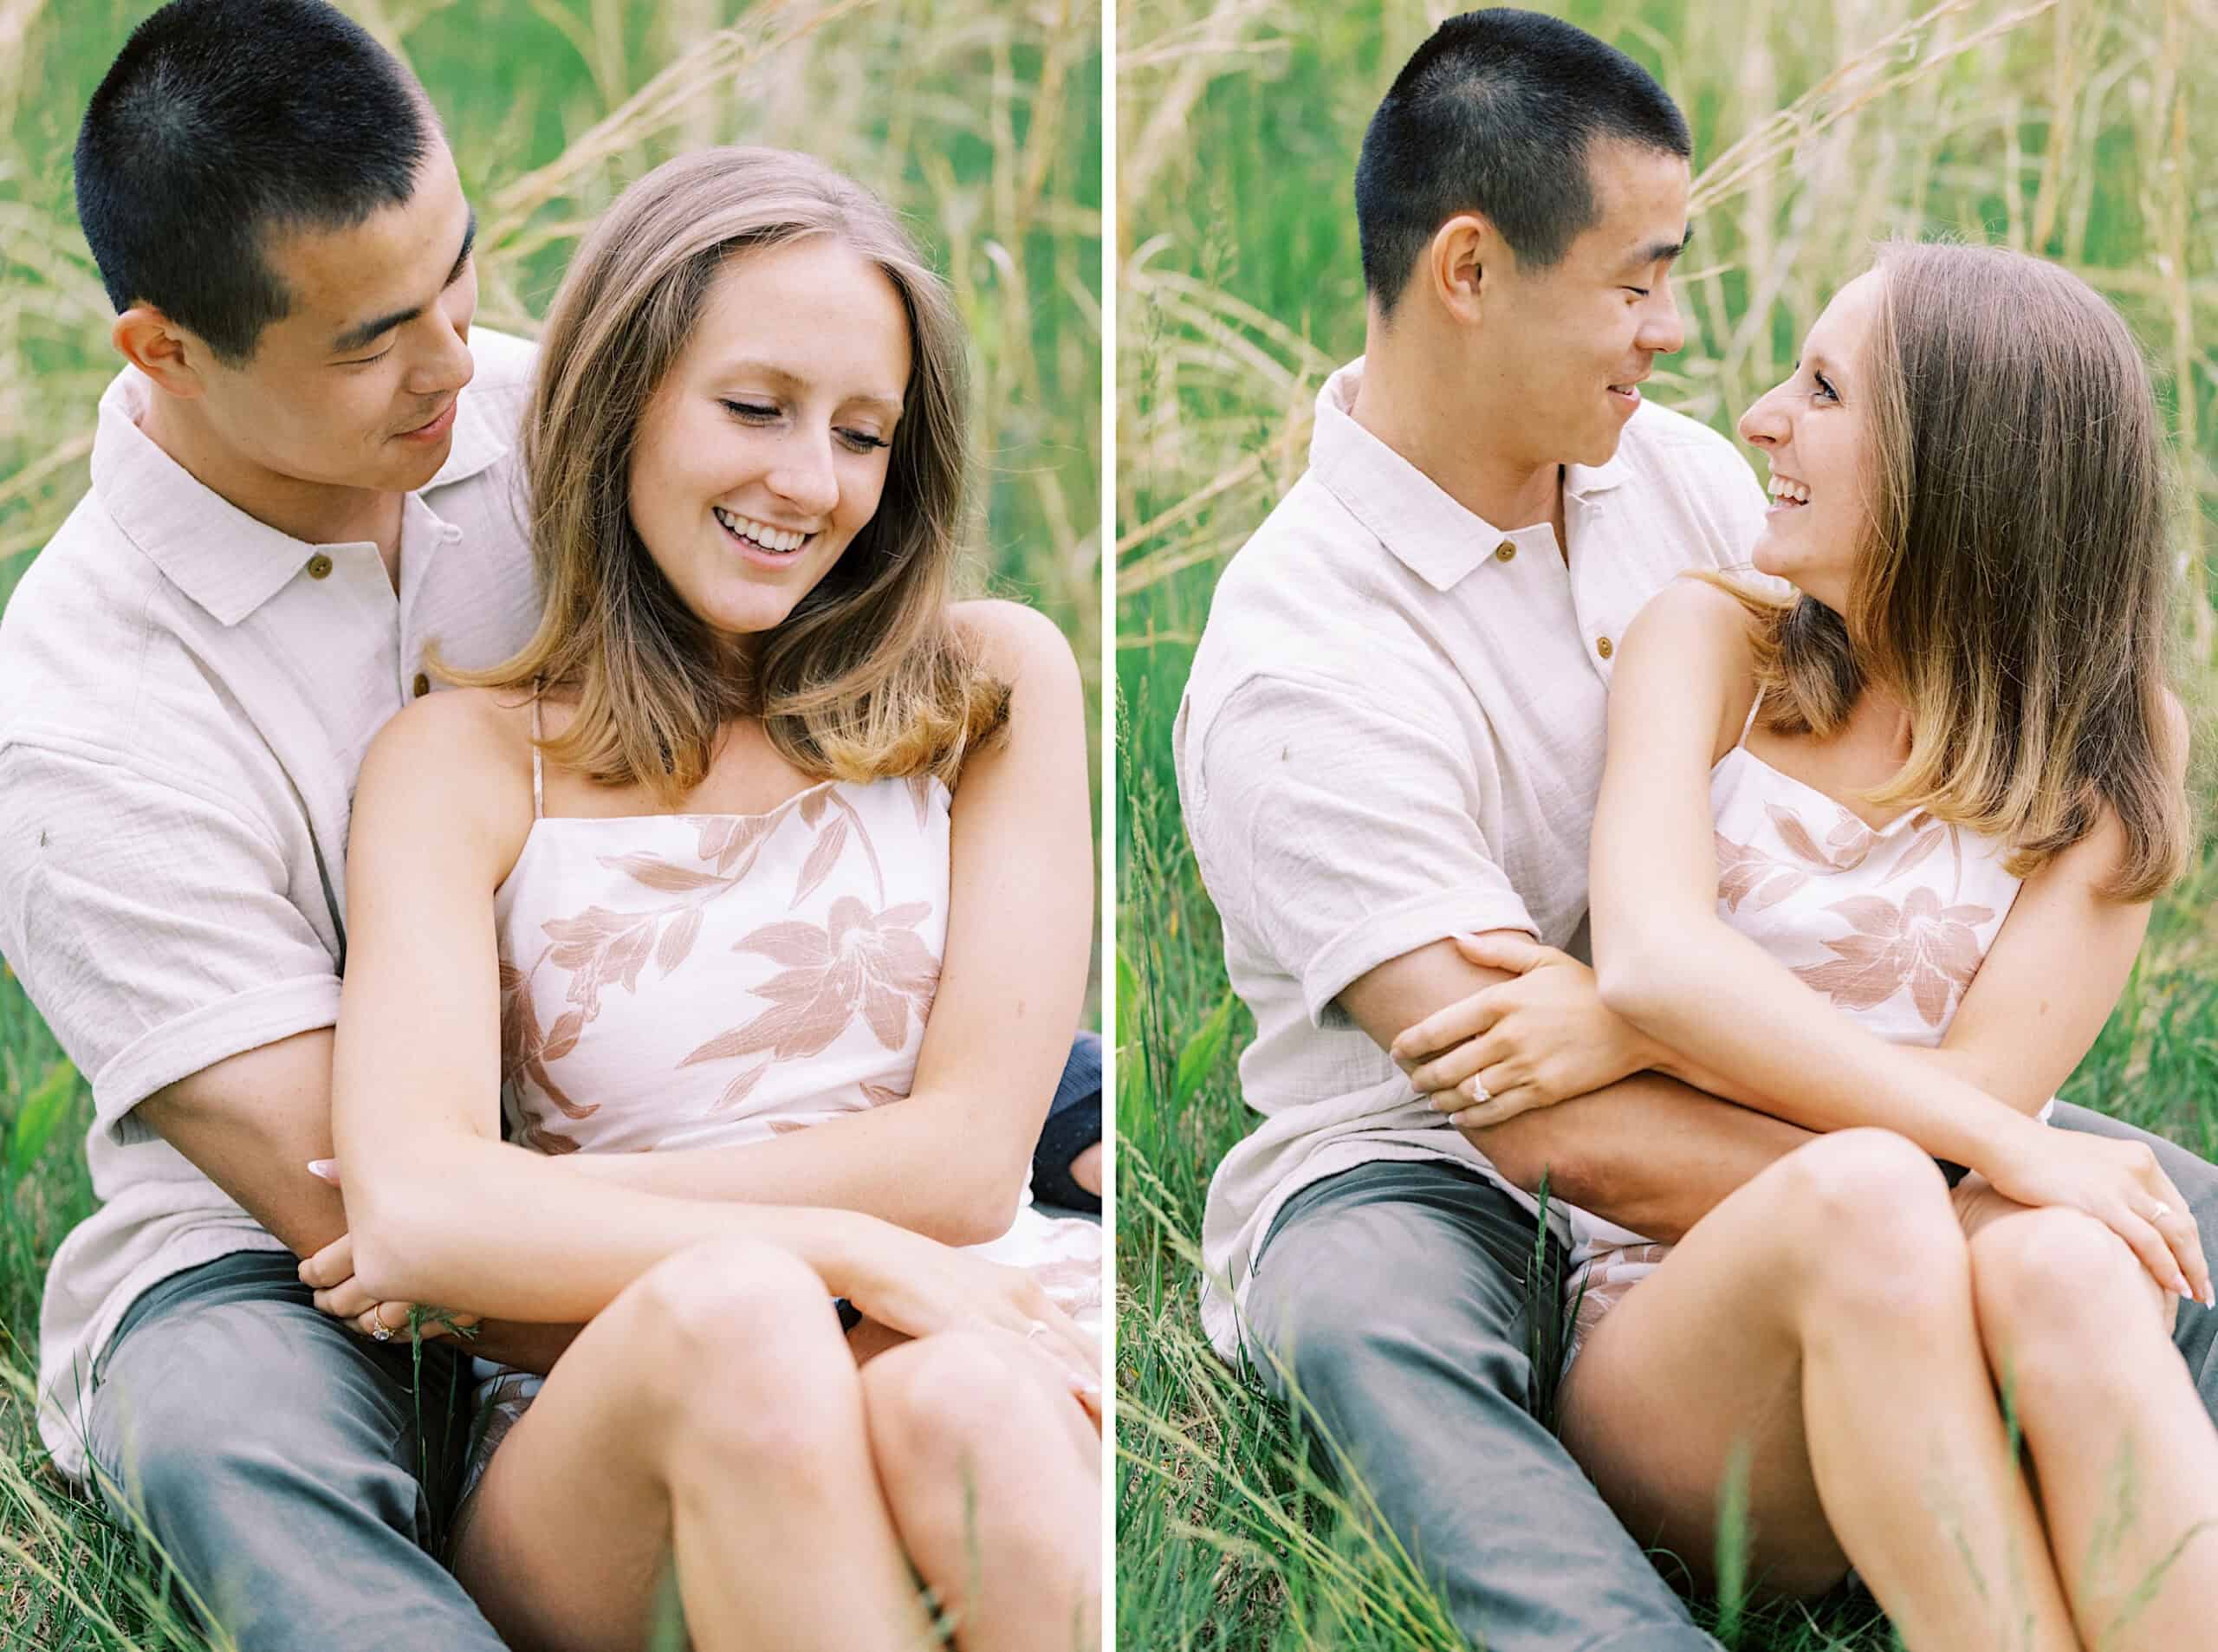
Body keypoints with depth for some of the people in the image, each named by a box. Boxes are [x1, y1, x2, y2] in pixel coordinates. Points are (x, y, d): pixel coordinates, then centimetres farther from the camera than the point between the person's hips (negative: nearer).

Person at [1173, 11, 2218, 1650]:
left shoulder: (1686, 478, 3)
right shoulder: (1292, 671, -19)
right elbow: (1561, 1141, -26)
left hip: (1738, 1102, 6)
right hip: (1423, 1168, -6)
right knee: (1366, 1312, -39)